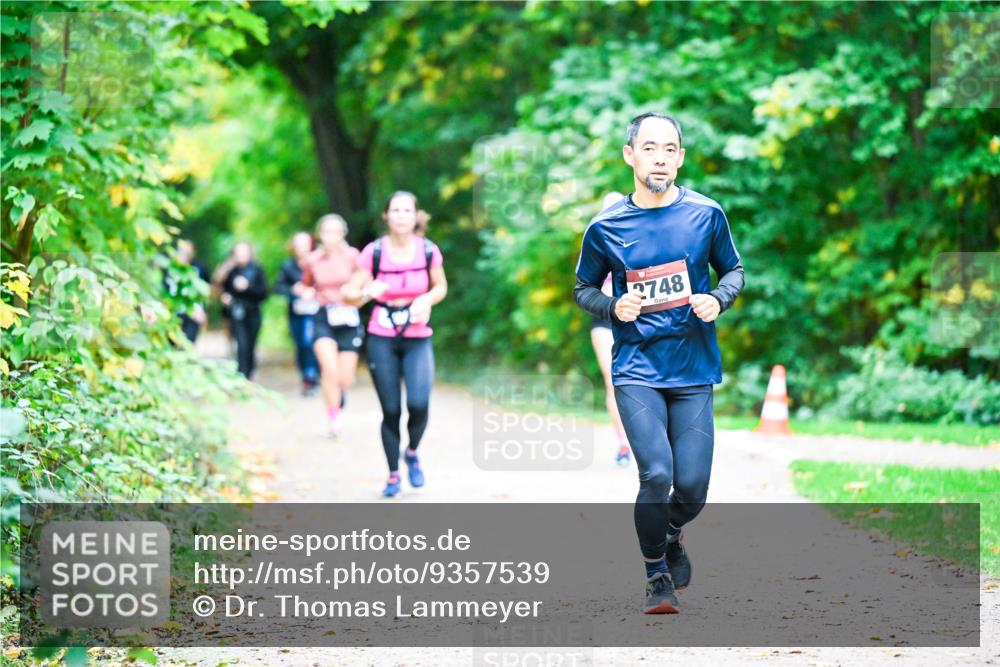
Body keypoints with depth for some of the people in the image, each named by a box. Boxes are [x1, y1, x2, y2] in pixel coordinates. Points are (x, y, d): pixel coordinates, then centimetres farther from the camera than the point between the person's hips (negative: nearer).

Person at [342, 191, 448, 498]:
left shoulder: (428, 251, -5)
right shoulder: (374, 252, -8)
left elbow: (441, 286, 11)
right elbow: (350, 294, -4)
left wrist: (427, 300, -10)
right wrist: (367, 292, -26)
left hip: (418, 340, 0)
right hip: (382, 340, 0)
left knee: (419, 404, -18)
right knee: (391, 411, 1)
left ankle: (412, 452, 13)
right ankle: (393, 475, 19)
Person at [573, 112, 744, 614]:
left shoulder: (706, 214, 0)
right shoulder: (605, 227, -1)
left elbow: (733, 269, 14)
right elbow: (583, 288, 12)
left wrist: (718, 299, -7)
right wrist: (612, 307, -9)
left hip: (694, 370, 1)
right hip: (636, 370, -1)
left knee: (692, 487, -2)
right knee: (657, 475, -16)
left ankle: (670, 536, 35)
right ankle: (657, 577, 7)